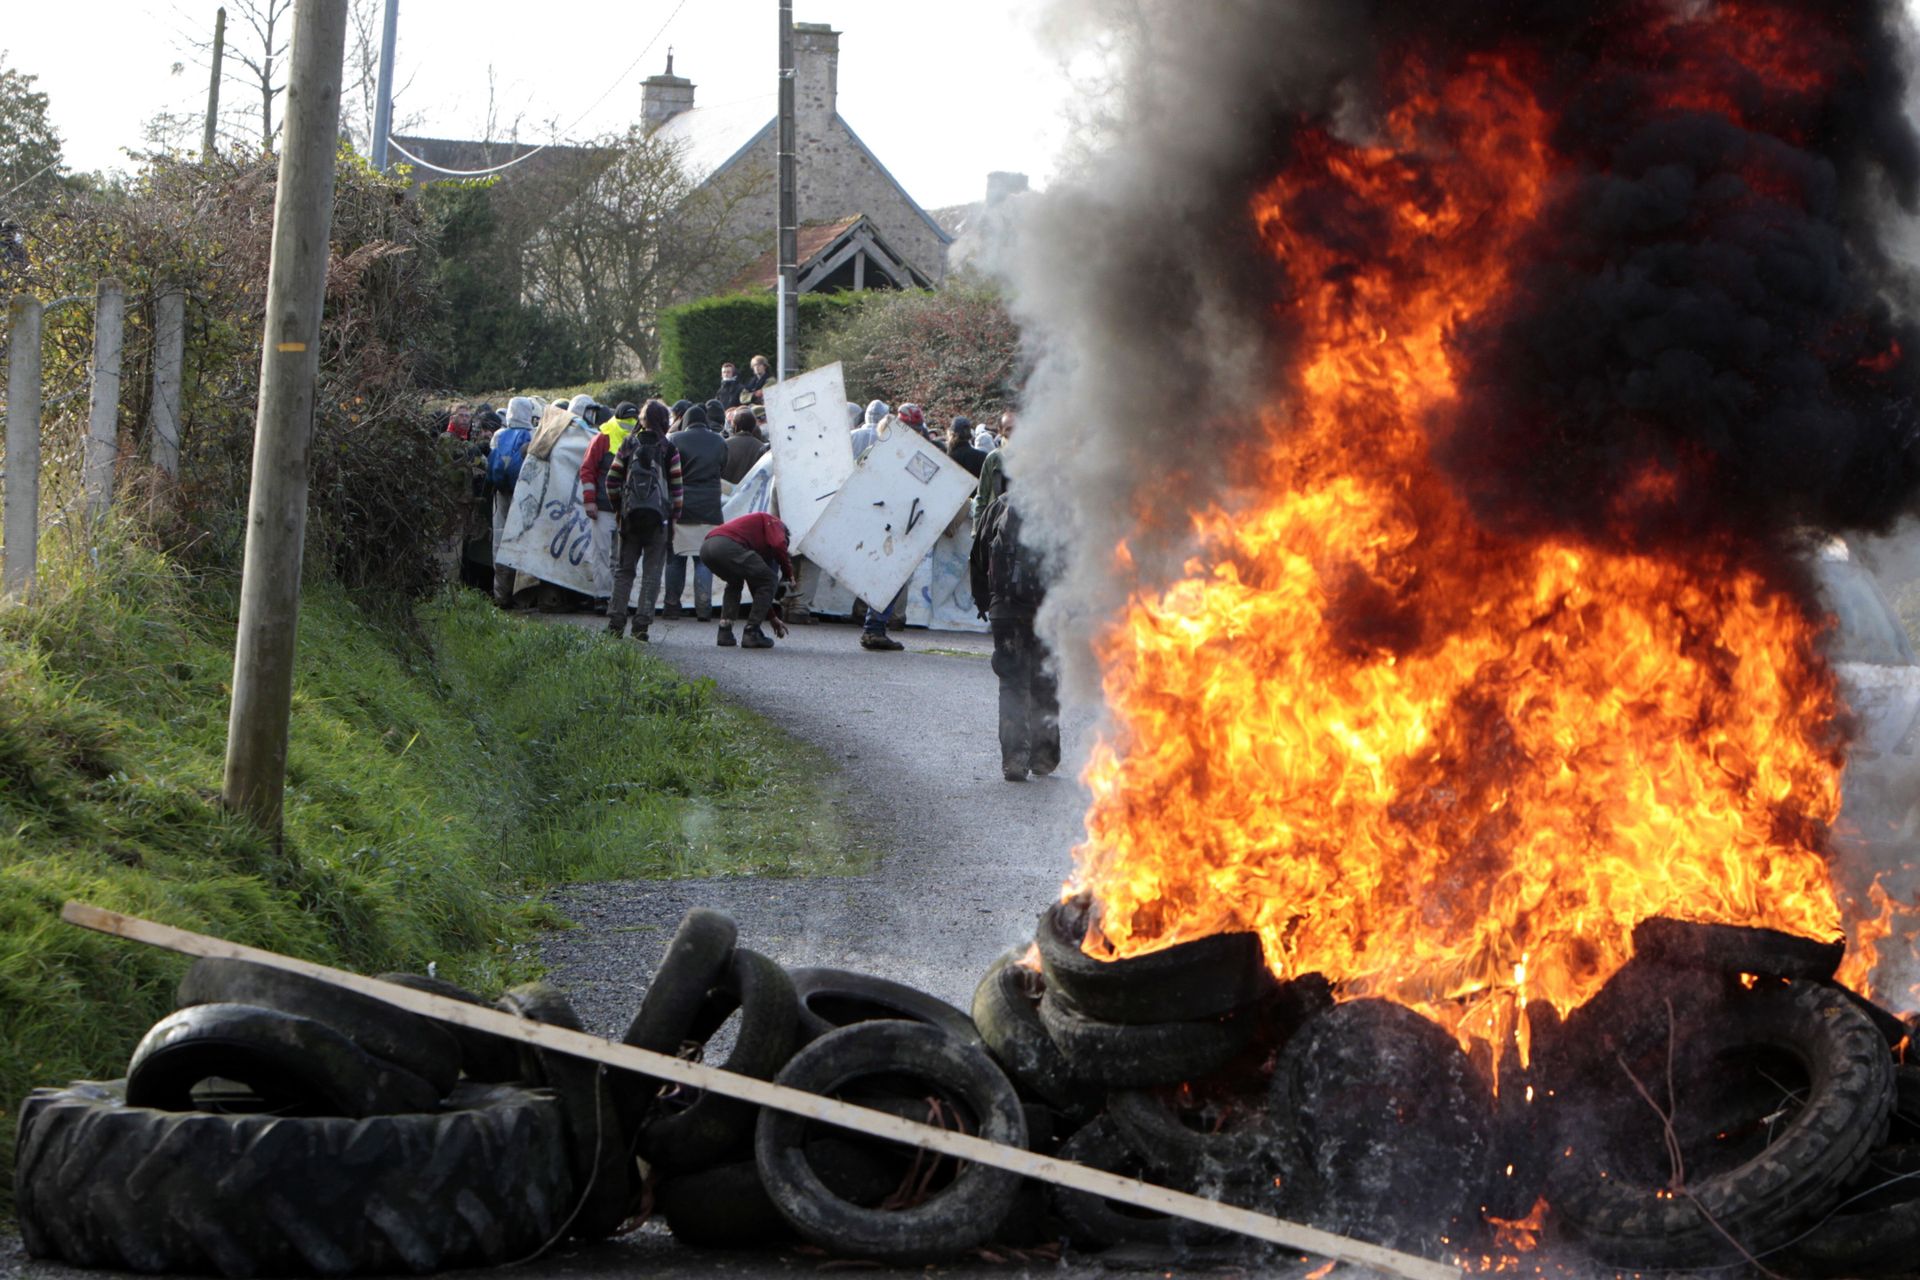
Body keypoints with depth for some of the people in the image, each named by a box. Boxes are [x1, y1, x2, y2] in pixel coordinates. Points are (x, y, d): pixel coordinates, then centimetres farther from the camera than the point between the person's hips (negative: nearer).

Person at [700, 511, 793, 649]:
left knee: (734, 584, 35)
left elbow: (755, 587, 43)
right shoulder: (773, 522, 21)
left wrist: (772, 617, 47)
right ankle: (751, 633, 5)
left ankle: (724, 632, 22)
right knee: (770, 581, 9)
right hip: (728, 545, -9)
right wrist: (789, 573, 13)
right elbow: (778, 545, -4)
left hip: (706, 546, 9)